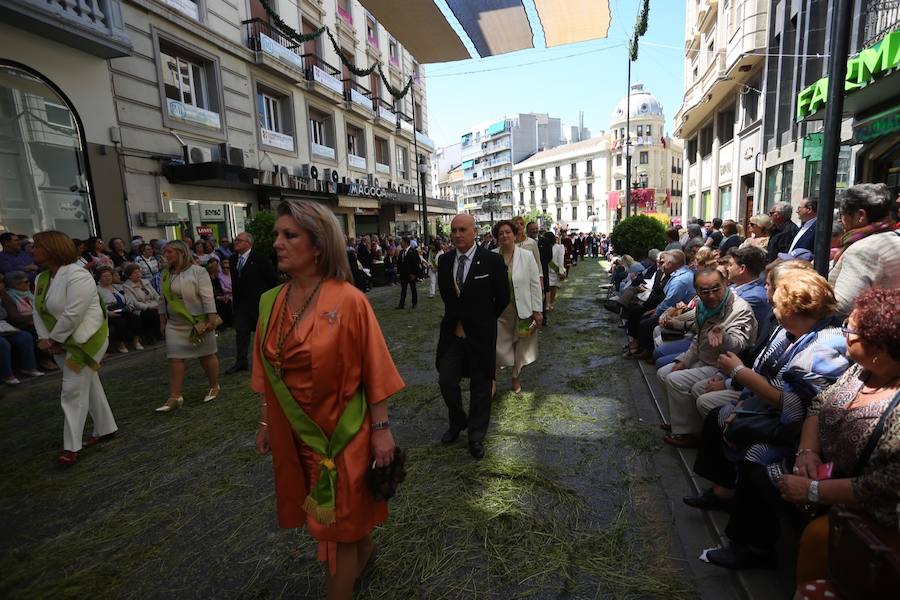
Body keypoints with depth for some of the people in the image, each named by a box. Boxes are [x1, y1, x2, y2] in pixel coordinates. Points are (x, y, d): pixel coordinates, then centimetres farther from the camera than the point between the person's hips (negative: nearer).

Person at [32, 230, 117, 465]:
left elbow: (73, 315, -24)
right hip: (61, 343, 9)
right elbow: (38, 312, 7)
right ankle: (106, 428, 30)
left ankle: (71, 446, 5)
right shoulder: (41, 279, 7)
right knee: (89, 386, 17)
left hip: (85, 340, -9)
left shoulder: (77, 276, -21)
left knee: (73, 391, -5)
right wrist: (45, 338, -6)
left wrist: (52, 339, -15)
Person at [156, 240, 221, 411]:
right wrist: (162, 318, 15)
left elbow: (207, 297, -14)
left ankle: (214, 386, 24)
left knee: (206, 355, 6)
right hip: (175, 324, 6)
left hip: (198, 321, -5)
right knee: (174, 358, 1)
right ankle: (175, 397, 7)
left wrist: (212, 318, -19)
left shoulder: (198, 271, -9)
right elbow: (163, 298, 17)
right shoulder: (166, 274, 10)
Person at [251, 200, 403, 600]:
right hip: (292, 432, 6)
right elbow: (268, 372, 7)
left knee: (336, 524, 11)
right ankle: (363, 549, 53)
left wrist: (381, 429, -12)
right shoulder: (270, 302, -1)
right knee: (335, 513, 25)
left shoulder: (349, 300, -18)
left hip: (340, 431, -6)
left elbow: (374, 371, -14)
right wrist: (265, 422, 12)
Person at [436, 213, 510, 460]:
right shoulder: (444, 261, 2)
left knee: (481, 385, 9)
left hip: (481, 334, -3)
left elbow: (503, 298, -1)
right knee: (446, 380, 4)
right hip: (452, 331, 3)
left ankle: (476, 435, 29)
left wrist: (484, 320, 8)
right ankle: (457, 423, 32)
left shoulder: (492, 261, -11)